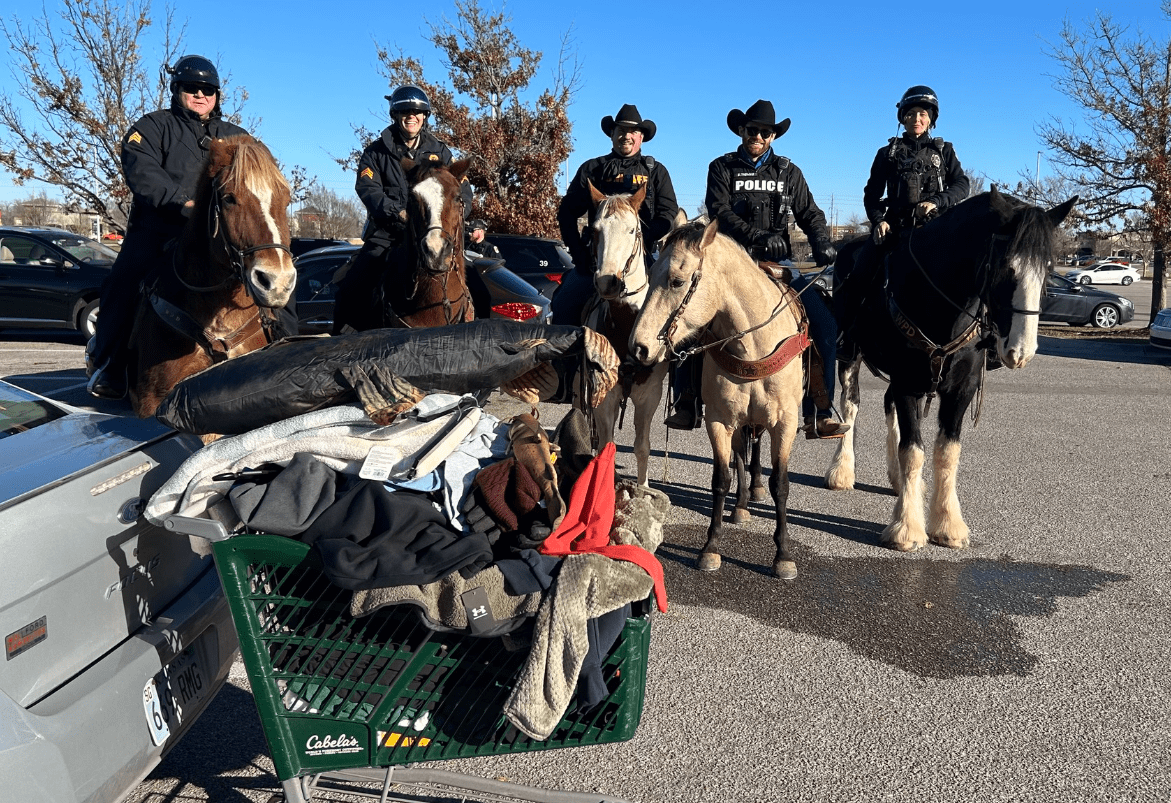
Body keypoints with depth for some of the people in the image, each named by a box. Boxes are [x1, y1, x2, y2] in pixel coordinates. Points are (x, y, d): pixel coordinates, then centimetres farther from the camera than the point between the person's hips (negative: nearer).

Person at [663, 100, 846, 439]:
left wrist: (822, 244, -11)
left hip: (779, 263, 2)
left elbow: (809, 214, 10)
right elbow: (720, 213, -6)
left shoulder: (788, 172, 16)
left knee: (826, 325, -12)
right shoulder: (722, 168, 8)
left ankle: (819, 415, -5)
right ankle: (688, 404, -6)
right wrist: (757, 238, -21)